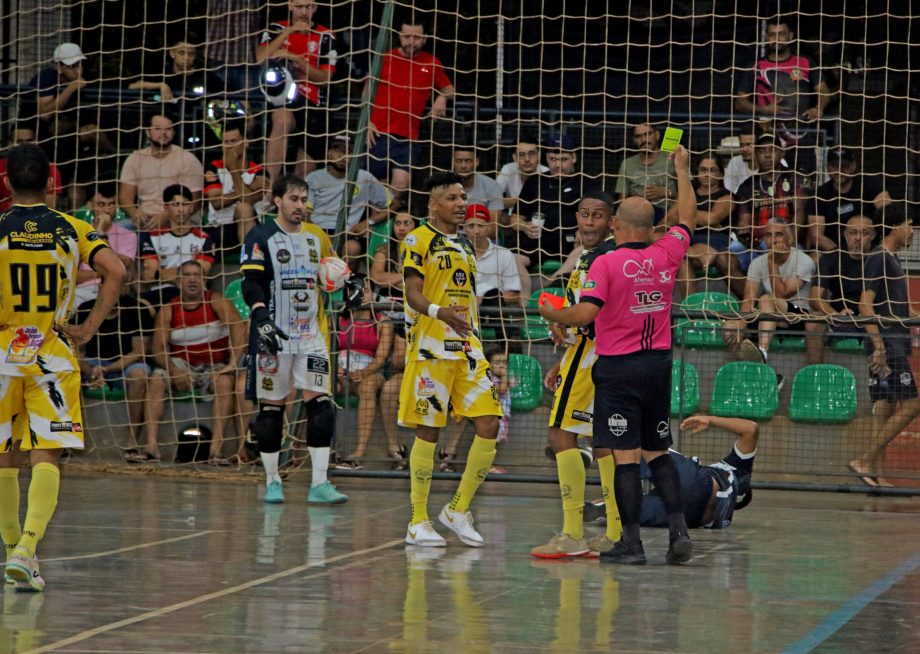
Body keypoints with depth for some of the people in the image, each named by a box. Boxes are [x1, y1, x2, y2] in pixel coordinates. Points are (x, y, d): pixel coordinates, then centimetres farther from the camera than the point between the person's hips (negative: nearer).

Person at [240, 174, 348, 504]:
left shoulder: (317, 237, 13)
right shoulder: (261, 237, -3)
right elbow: (251, 284, -12)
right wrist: (262, 319, -27)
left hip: (311, 335, 4)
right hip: (273, 335, -4)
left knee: (321, 404, -7)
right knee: (270, 407, 2)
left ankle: (320, 483, -6)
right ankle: (272, 481, 14)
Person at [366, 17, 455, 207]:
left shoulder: (432, 63, 7)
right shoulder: (385, 58, 4)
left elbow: (449, 89, 19)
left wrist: (442, 97, -5)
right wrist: (367, 121, 1)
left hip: (408, 138, 0)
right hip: (378, 134, 0)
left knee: (401, 184, -14)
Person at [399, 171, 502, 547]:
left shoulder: (465, 246, 20)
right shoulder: (420, 240, -3)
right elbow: (413, 293, -12)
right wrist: (439, 311, -32)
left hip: (467, 347, 7)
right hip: (431, 348, -7)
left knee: (489, 424, -2)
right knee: (428, 431, -3)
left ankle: (458, 510, 10)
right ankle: (418, 522, 4)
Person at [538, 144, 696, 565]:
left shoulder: (606, 263, -12)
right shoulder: (666, 256, 2)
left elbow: (584, 314, -20)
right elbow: (687, 216, 20)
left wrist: (548, 313, -1)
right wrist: (682, 170, 32)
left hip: (618, 368, -5)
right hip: (659, 364, 5)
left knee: (625, 456, -3)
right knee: (657, 452, 13)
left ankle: (630, 542, -2)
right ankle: (678, 528, 3)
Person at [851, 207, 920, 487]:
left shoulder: (892, 260, 18)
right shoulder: (879, 259, -12)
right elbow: (866, 304, -19)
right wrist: (879, 344, -24)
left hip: (894, 346, 9)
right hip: (887, 346, -9)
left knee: (885, 409, 7)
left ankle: (875, 472, 7)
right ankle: (865, 460, -9)